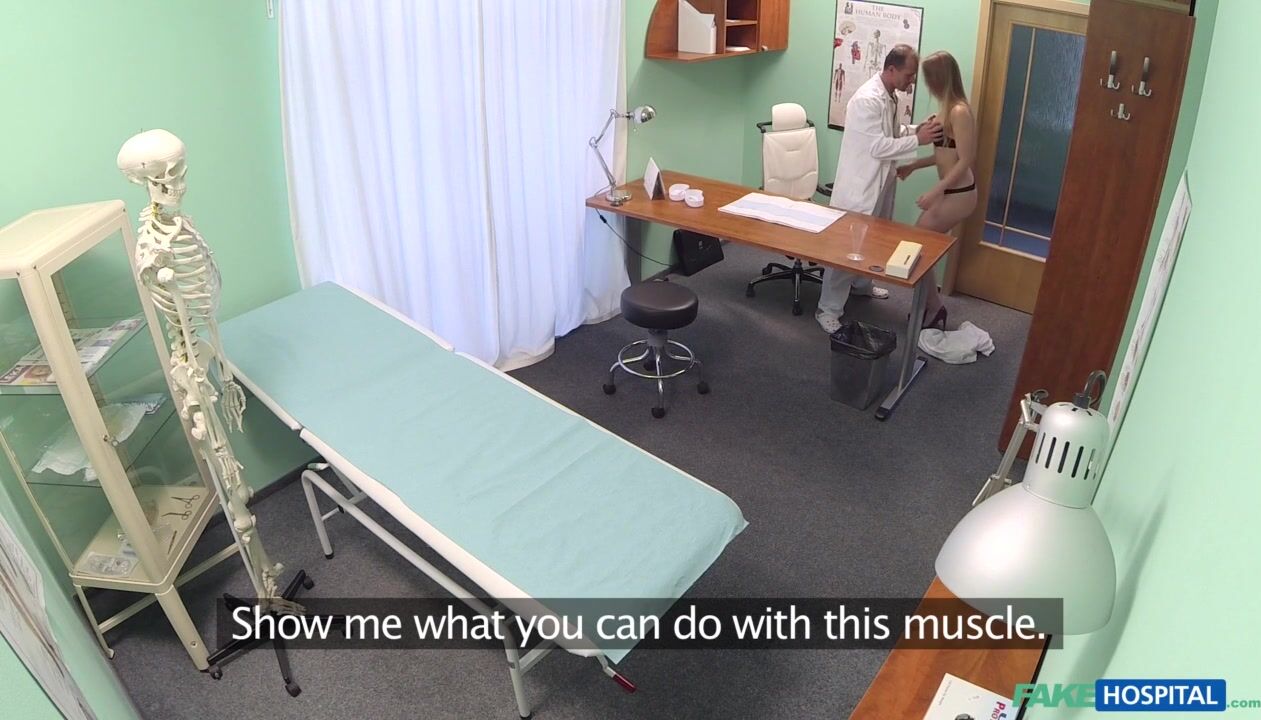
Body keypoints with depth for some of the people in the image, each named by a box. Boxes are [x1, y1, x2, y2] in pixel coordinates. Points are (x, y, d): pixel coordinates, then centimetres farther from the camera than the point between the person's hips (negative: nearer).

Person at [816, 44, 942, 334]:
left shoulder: (889, 96, 7)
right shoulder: (868, 99, -24)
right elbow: (878, 147, -27)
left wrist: (917, 128, 1)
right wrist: (917, 140, -25)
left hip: (880, 181, 10)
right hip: (860, 184, -10)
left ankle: (861, 283, 45)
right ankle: (828, 309, 1)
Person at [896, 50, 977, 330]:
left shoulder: (959, 111, -21)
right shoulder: (948, 108, 8)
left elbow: (966, 160, -23)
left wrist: (935, 191, -25)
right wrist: (912, 166, 17)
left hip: (958, 194, -9)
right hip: (950, 191, 9)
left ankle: (934, 309, 11)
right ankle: (931, 305, 26)